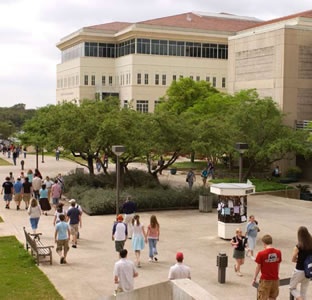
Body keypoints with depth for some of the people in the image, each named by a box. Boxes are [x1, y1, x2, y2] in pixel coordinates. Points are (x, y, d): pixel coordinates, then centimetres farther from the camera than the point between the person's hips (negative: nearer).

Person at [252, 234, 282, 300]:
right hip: (275, 280, 4)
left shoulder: (261, 254, -16)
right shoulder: (278, 253, -4)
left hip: (265, 280, -4)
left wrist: (254, 278, 7)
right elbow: (278, 266, 7)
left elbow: (258, 267, -7)